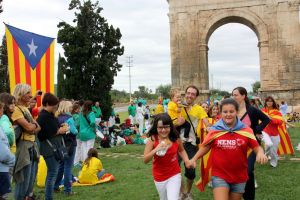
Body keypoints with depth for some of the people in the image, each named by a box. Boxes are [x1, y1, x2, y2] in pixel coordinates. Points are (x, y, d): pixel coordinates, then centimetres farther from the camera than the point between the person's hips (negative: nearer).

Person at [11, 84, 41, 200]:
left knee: (32, 179, 15)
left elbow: (38, 127, 12)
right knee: (23, 181, -3)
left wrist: (33, 128, -8)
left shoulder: (26, 109, 15)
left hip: (32, 145, 9)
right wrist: (34, 124, 0)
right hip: (24, 146, -9)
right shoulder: (16, 109, -13)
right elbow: (28, 127, -20)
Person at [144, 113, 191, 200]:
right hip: (159, 176, 1)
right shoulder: (152, 139, -17)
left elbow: (181, 150, 10)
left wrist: (187, 161, -8)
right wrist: (156, 150, -34)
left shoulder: (175, 138, -12)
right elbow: (145, 160, -19)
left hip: (174, 174, -1)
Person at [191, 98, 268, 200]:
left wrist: (261, 153, -25)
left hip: (239, 176, 2)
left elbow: (256, 147, -3)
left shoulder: (246, 130, -5)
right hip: (220, 175, -2)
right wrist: (194, 159, -6)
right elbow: (205, 147, 5)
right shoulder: (214, 130, -6)